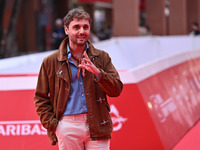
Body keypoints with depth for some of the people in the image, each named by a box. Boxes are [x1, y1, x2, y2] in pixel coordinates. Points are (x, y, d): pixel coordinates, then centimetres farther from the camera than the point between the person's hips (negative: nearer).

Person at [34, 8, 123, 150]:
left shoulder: (102, 57, 8)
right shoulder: (51, 62, 5)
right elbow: (40, 98, 10)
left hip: (97, 127, 1)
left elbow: (117, 89, 0)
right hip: (67, 128, 0)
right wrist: (52, 125, -2)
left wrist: (98, 72, -16)